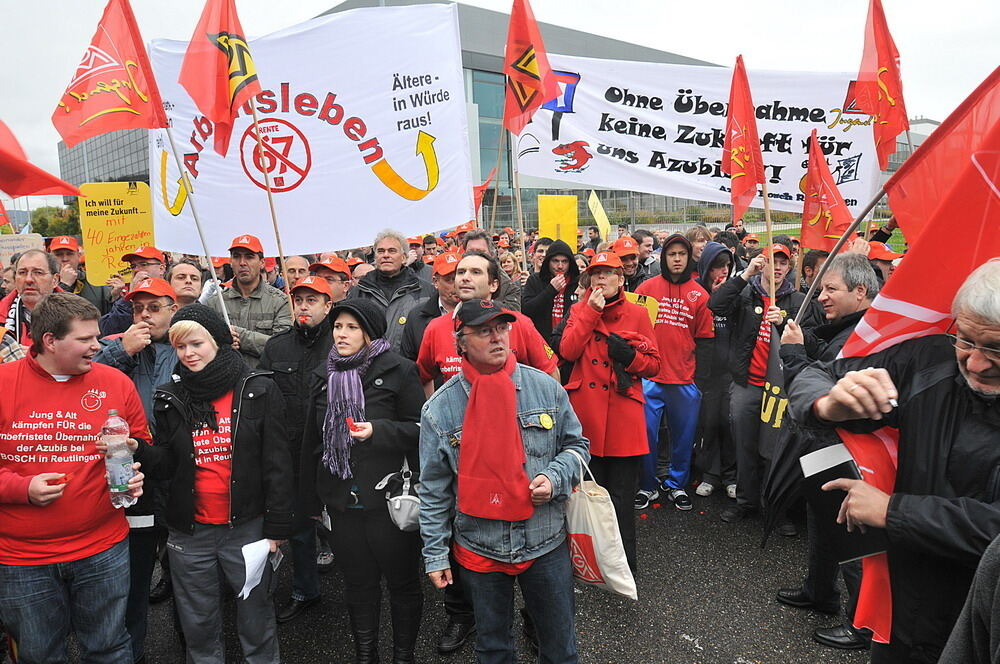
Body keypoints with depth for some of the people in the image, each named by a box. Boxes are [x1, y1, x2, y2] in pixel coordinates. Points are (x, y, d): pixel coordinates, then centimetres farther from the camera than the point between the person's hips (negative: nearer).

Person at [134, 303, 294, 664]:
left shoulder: (259, 390, -8)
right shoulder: (170, 398, 2)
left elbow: (277, 465, -7)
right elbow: (167, 464, 4)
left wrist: (276, 527, -8)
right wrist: (138, 451, -16)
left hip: (247, 526, -3)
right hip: (189, 531, 3)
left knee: (256, 618, 12)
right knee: (198, 623, 18)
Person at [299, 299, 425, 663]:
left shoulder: (399, 371, -8)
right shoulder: (323, 376, 9)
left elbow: (419, 429, -7)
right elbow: (312, 440, 15)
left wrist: (377, 430, -23)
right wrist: (312, 498, 16)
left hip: (389, 497, -4)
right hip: (342, 499, 4)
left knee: (402, 582, 9)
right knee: (358, 584, 16)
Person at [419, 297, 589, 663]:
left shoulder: (546, 388, -6)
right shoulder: (440, 407, -8)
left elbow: (576, 444, 6)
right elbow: (434, 489, -2)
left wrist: (555, 478, -13)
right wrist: (435, 554, 0)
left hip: (546, 543, 1)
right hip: (478, 550, 0)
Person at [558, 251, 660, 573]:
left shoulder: (637, 314, 5)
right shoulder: (580, 310, 9)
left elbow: (653, 364, 5)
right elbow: (568, 351, -8)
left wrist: (629, 355, -14)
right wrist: (590, 311, -12)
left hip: (623, 414, -1)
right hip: (586, 414, 1)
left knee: (622, 495, 5)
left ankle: (624, 561, 22)